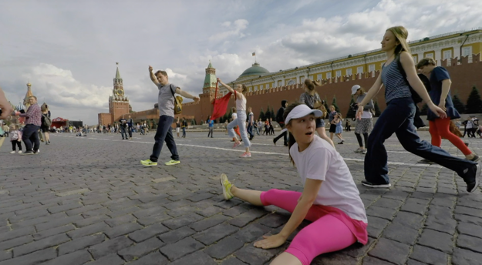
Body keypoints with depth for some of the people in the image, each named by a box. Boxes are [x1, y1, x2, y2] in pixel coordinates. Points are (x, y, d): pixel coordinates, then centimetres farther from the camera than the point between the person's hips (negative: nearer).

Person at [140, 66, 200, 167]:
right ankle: (175, 158, 10)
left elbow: (181, 92, -18)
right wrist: (150, 71, 9)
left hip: (167, 115, -9)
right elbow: (153, 79, 30)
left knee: (159, 137, -11)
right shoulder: (161, 87, 22)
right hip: (163, 116, 9)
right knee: (168, 138, 7)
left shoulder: (171, 86, -2)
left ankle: (153, 160, -8)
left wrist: (192, 97, -35)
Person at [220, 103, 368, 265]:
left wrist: (282, 236, -21)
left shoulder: (320, 150, -26)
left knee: (304, 242, -39)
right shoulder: (294, 149, -2)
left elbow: (307, 199, -25)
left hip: (347, 215, -7)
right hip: (320, 205, 8)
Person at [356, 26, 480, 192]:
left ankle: (377, 179, 4)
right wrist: (361, 105, 9)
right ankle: (467, 168, 18)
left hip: (401, 104, -9)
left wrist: (430, 104, -11)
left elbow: (414, 80, -8)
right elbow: (375, 87, 17)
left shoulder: (403, 56, 1)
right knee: (414, 144, 10)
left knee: (374, 140, -8)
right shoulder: (385, 64, 24)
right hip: (396, 106, 9)